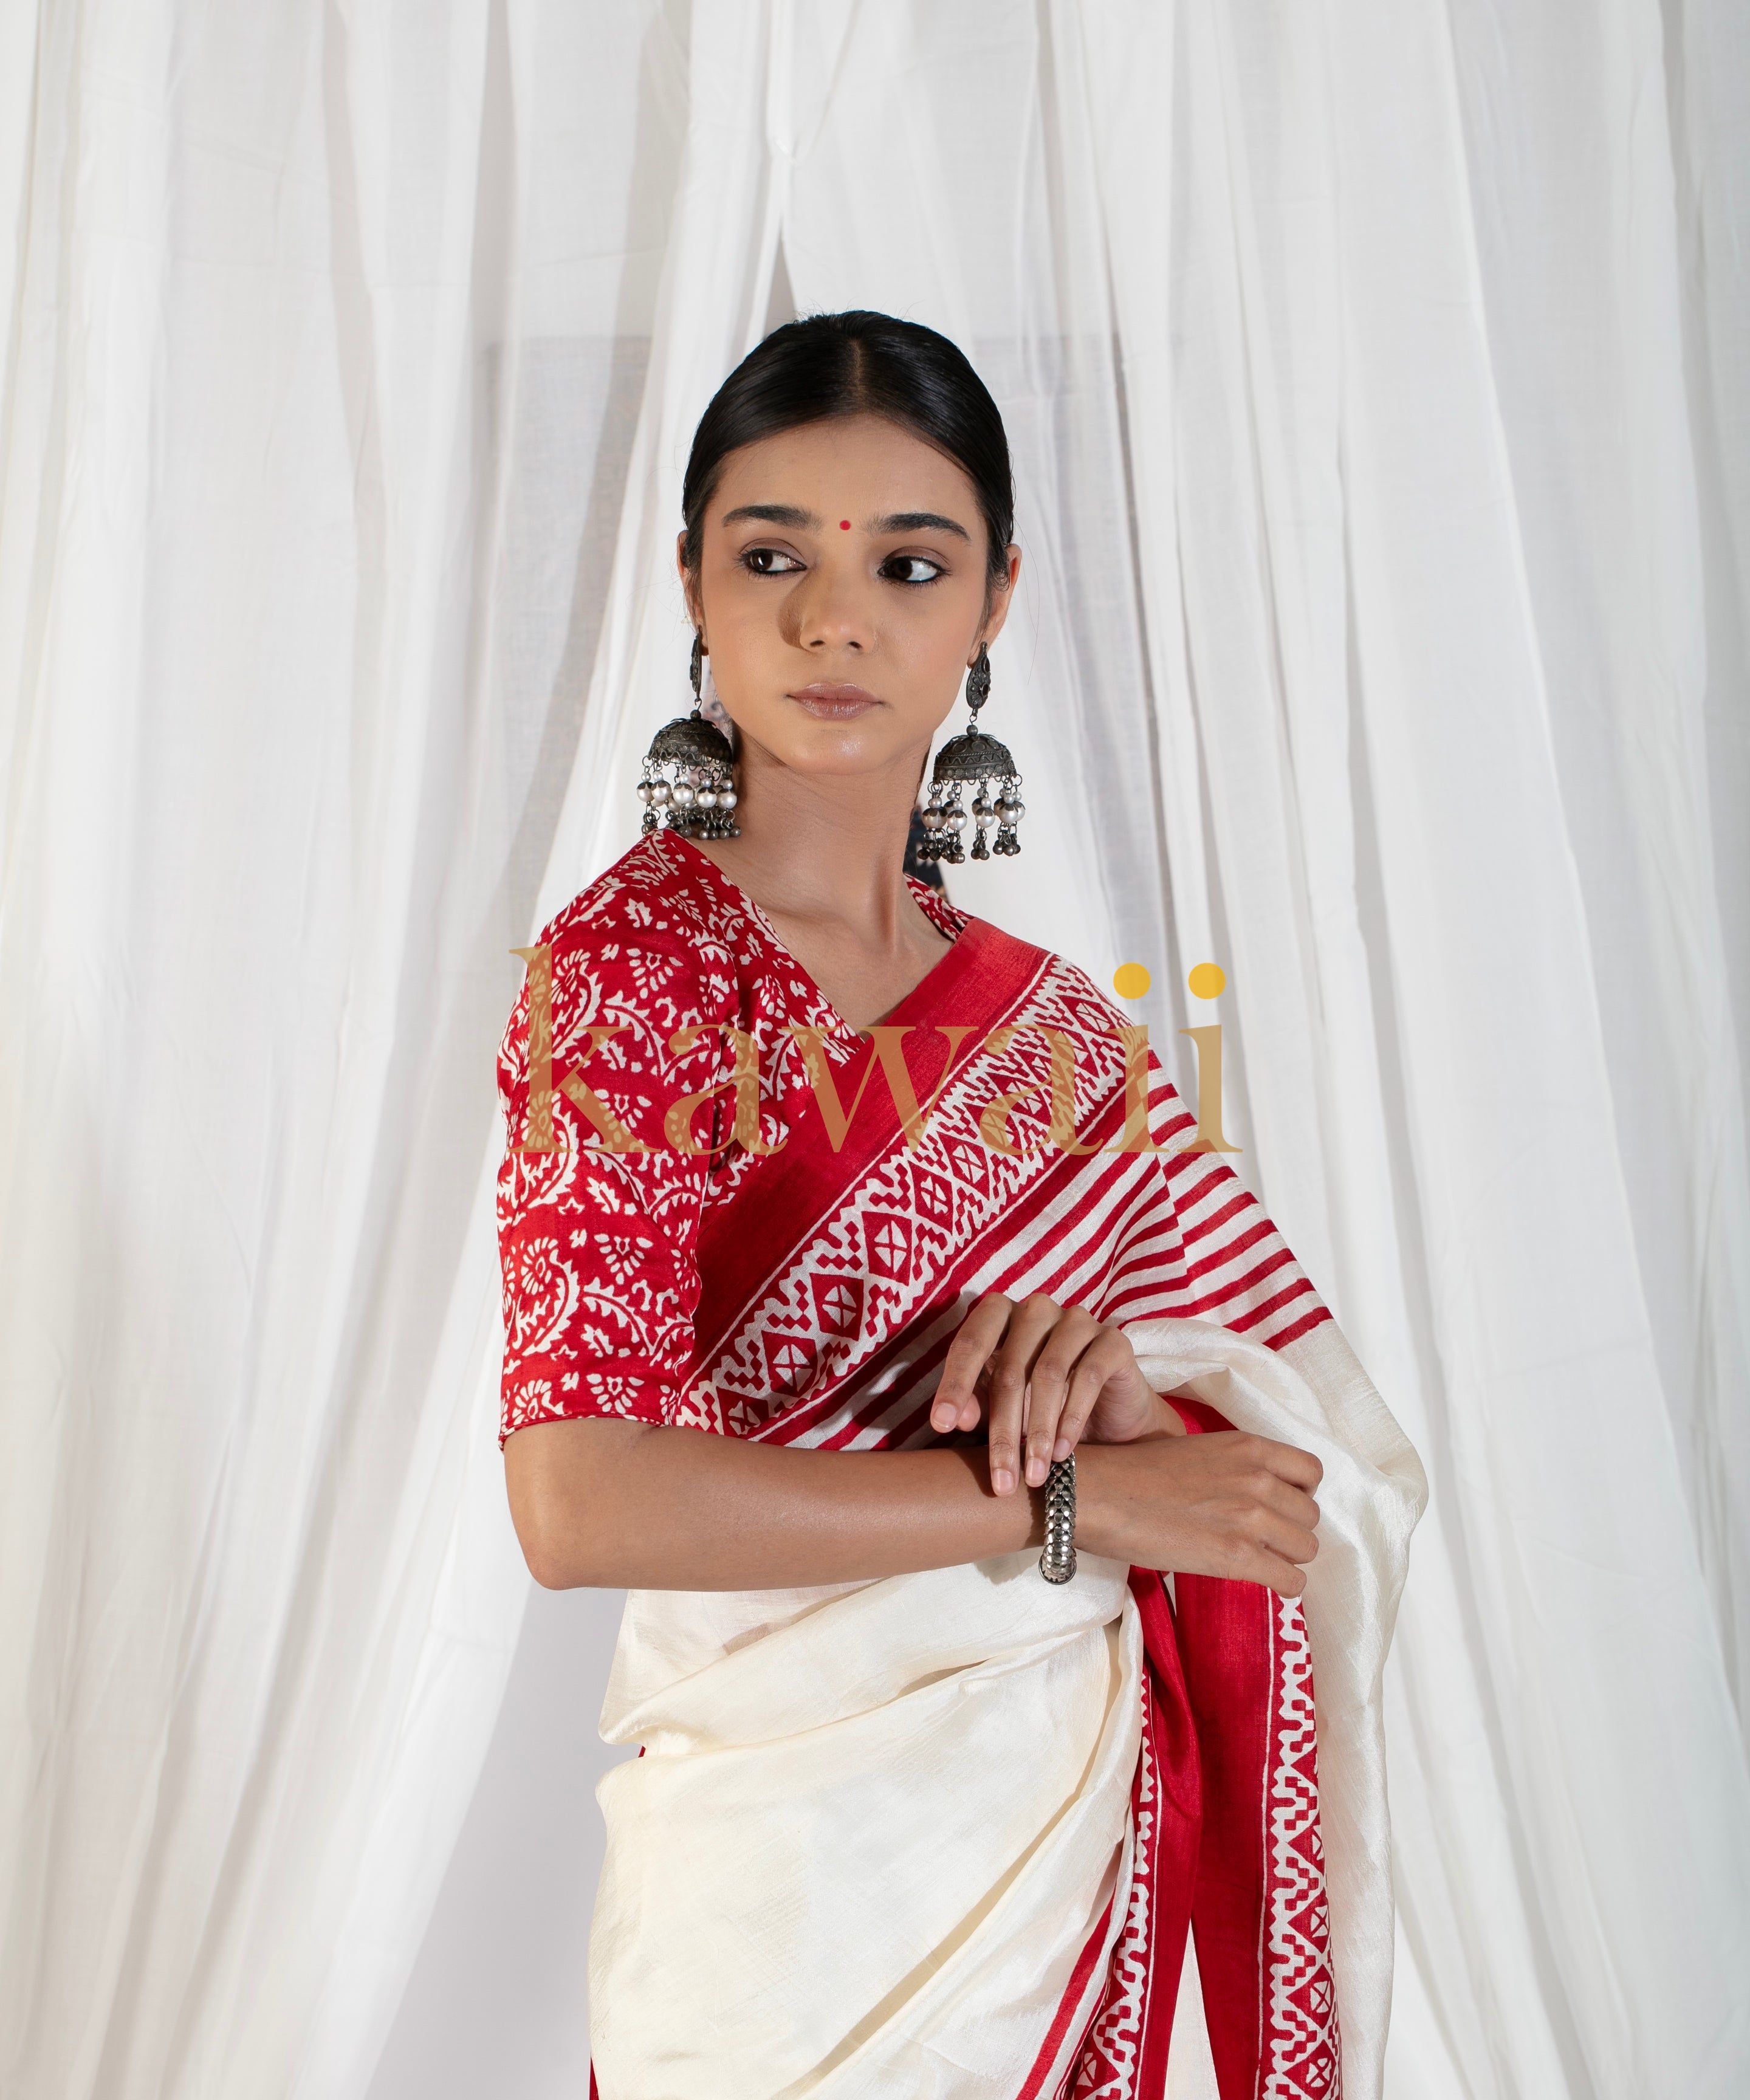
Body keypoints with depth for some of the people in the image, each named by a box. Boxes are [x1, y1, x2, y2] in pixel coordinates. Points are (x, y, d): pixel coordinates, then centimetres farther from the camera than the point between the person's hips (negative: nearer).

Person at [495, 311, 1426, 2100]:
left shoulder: (1049, 1019, 4)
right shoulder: (631, 961, -12)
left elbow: (1332, 1434, 4)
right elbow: (582, 1505, -21)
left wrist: (1125, 1384, -16)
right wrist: (1066, 1497, -18)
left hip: (1087, 1826, 5)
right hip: (799, 1869, -5)